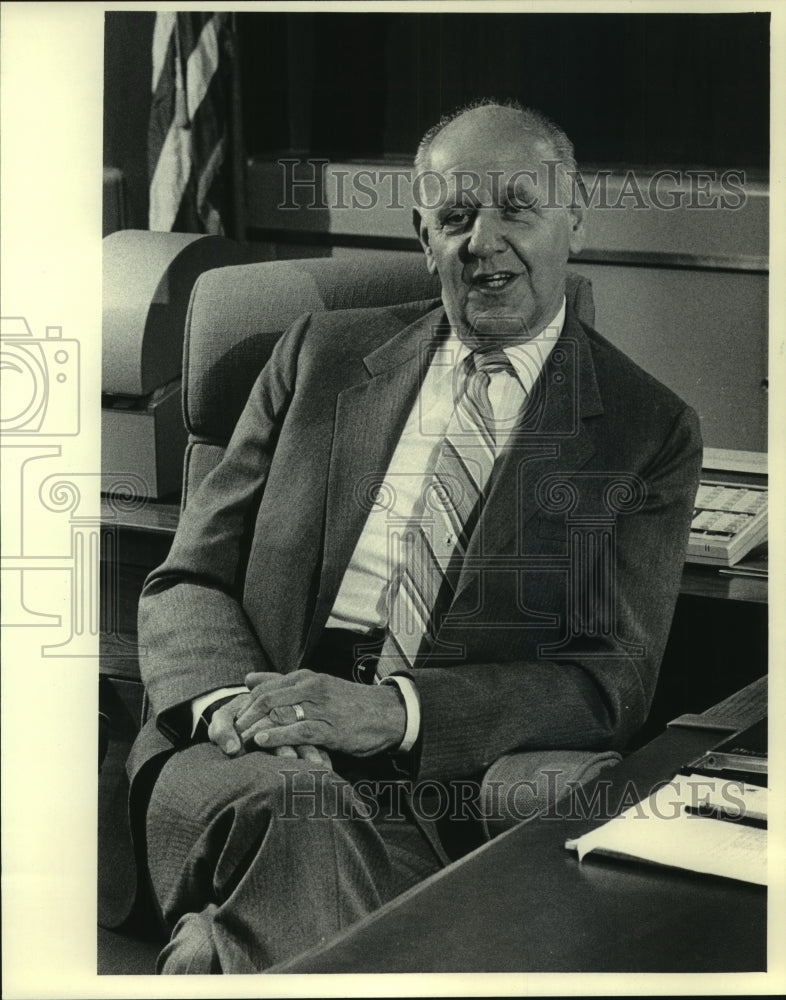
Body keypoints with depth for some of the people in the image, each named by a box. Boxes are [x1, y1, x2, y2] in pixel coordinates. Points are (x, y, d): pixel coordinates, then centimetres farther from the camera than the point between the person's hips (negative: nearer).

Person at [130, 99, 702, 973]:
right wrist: (231, 698, -13)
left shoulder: (650, 431, 9)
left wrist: (393, 711, -17)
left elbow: (611, 686, 1)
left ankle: (221, 943, -19)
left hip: (452, 789, -1)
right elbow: (188, 583, 13)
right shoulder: (320, 357, 16)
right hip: (254, 753, 2)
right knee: (295, 802, -36)